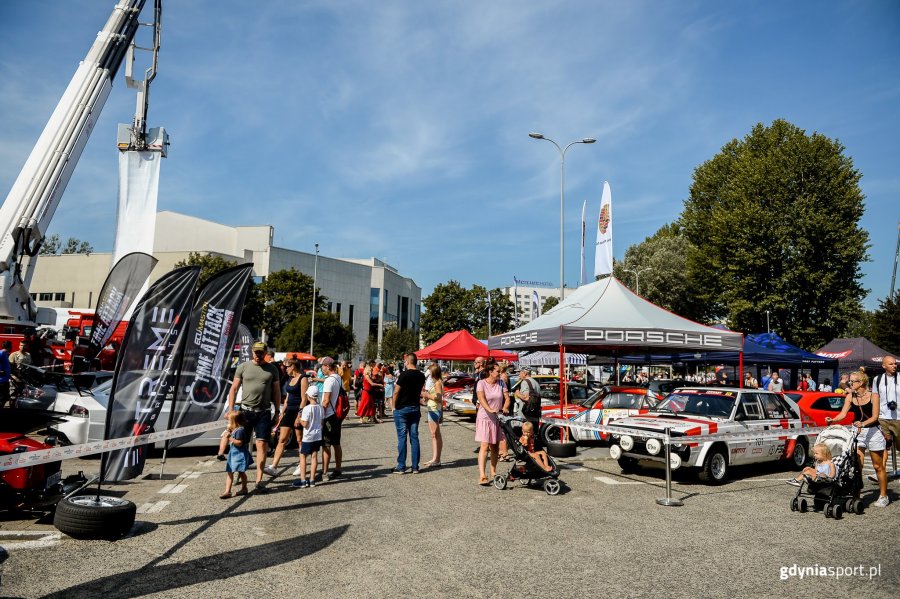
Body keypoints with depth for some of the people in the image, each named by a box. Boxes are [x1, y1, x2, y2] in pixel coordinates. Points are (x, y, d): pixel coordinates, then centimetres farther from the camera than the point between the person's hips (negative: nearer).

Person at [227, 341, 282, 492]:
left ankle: (259, 480, 0)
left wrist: (277, 412, 8)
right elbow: (234, 389, 5)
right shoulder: (243, 367, 3)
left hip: (264, 412, 0)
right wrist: (231, 410, -1)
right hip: (245, 410, 0)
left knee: (262, 445, -4)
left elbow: (276, 391, 10)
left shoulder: (272, 369, 5)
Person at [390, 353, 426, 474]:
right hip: (415, 409, 5)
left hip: (402, 409, -5)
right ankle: (415, 467, 9)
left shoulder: (404, 374, -14)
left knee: (402, 437, 0)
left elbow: (396, 392, -12)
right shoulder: (421, 376, 4)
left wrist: (393, 406, -1)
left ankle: (401, 467, 3)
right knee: (414, 437, 8)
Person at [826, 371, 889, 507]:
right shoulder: (850, 397, 0)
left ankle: (883, 496, 21)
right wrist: (832, 420, -25)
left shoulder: (873, 396, -10)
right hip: (858, 432, 3)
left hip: (873, 431, -3)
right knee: (857, 465, -4)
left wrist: (862, 423, -32)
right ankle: (856, 495, 1)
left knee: (878, 466, 7)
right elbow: (843, 414, -6)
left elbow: (875, 417, -15)